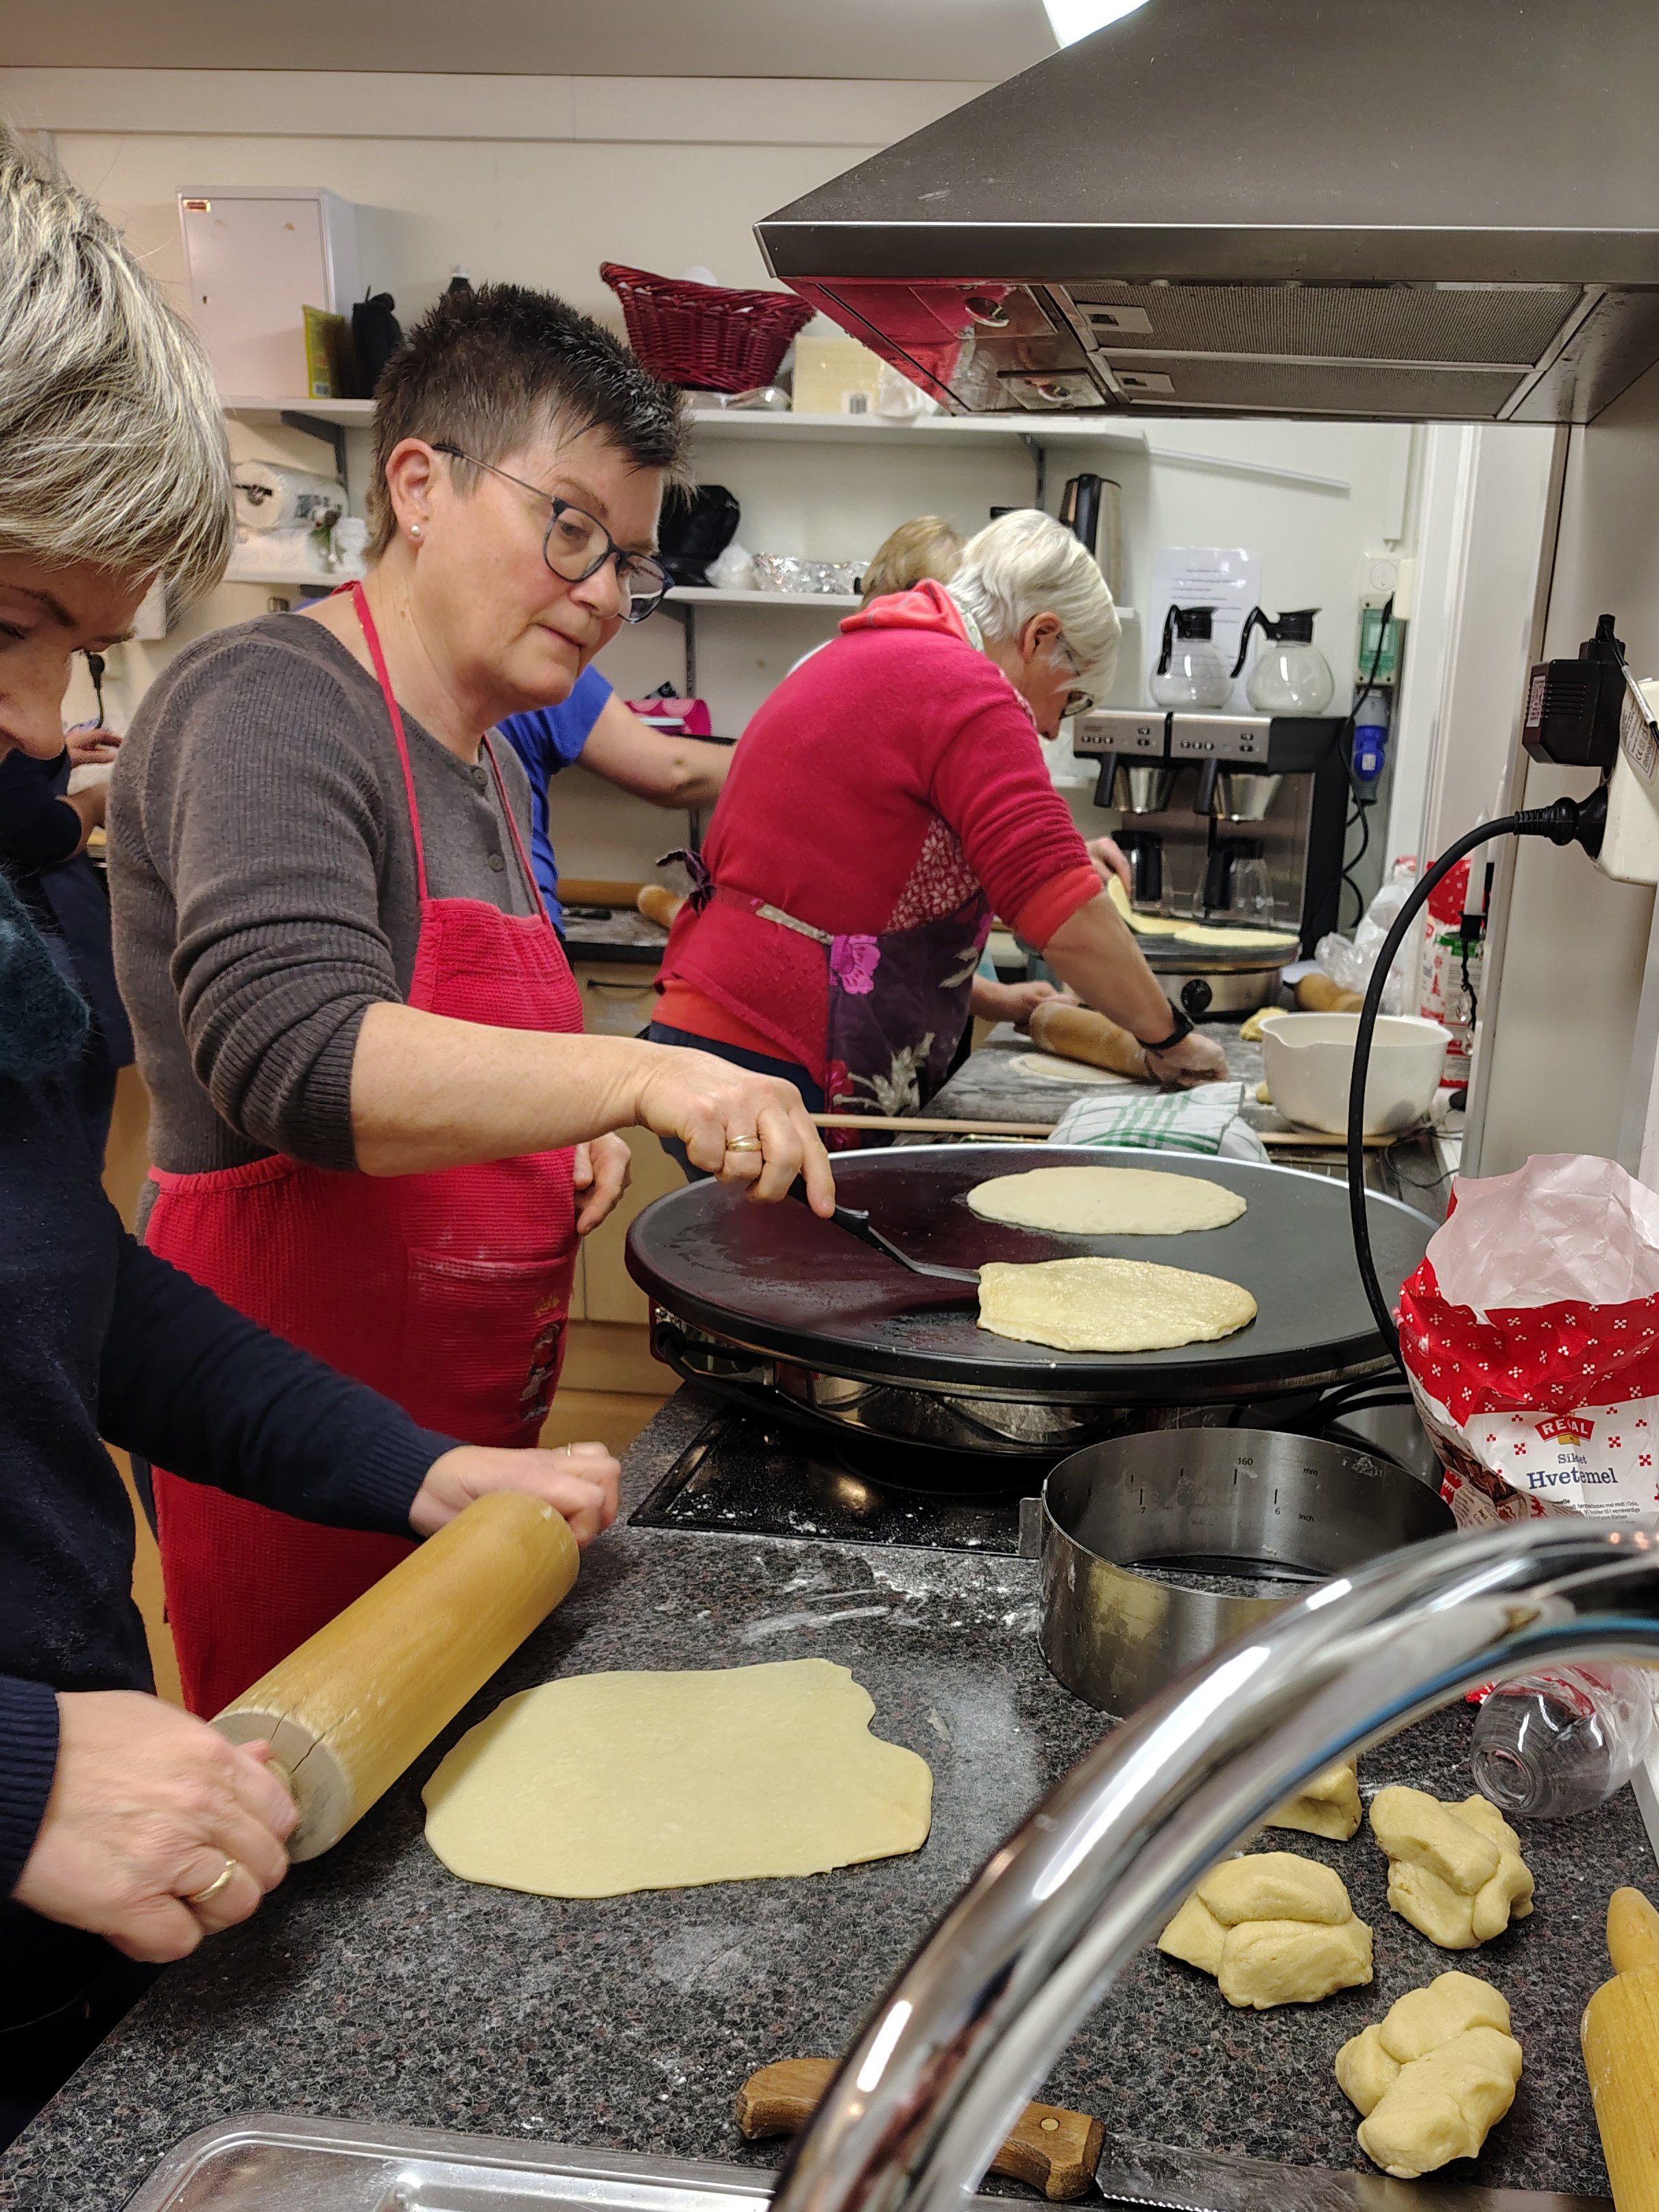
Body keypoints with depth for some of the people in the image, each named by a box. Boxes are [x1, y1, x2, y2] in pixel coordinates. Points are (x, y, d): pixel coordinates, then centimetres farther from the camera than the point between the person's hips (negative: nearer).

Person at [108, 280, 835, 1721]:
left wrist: (569, 1132, 5)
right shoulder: (267, 709, -13)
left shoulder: (488, 762, 15)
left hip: (471, 1414, 9)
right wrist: (632, 1075, -38)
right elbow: (294, 1053, -29)